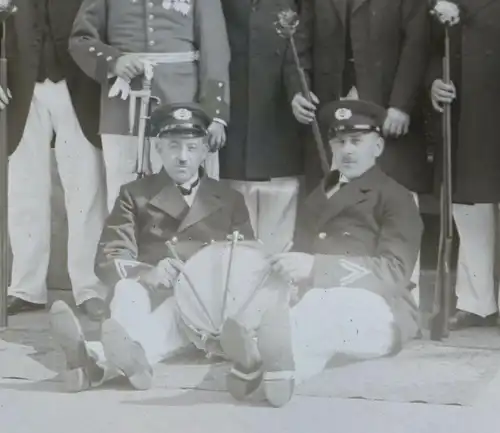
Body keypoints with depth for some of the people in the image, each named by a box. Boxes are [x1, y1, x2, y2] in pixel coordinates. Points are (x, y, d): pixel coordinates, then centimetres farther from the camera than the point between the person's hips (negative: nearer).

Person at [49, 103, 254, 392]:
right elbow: (108, 260, 3)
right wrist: (147, 274, -20)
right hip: (147, 295, 1)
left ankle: (99, 357, -65)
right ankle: (129, 354, -69)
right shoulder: (135, 195, 16)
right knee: (127, 289, -35)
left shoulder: (230, 201, 18)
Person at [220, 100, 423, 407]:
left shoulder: (395, 198, 8)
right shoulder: (320, 194, 29)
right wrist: (291, 270, -10)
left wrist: (316, 267, -21)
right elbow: (303, 250, 17)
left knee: (324, 305, -40)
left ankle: (260, 355, -65)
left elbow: (395, 271, -8)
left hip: (375, 312, -4)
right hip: (319, 305, 4)